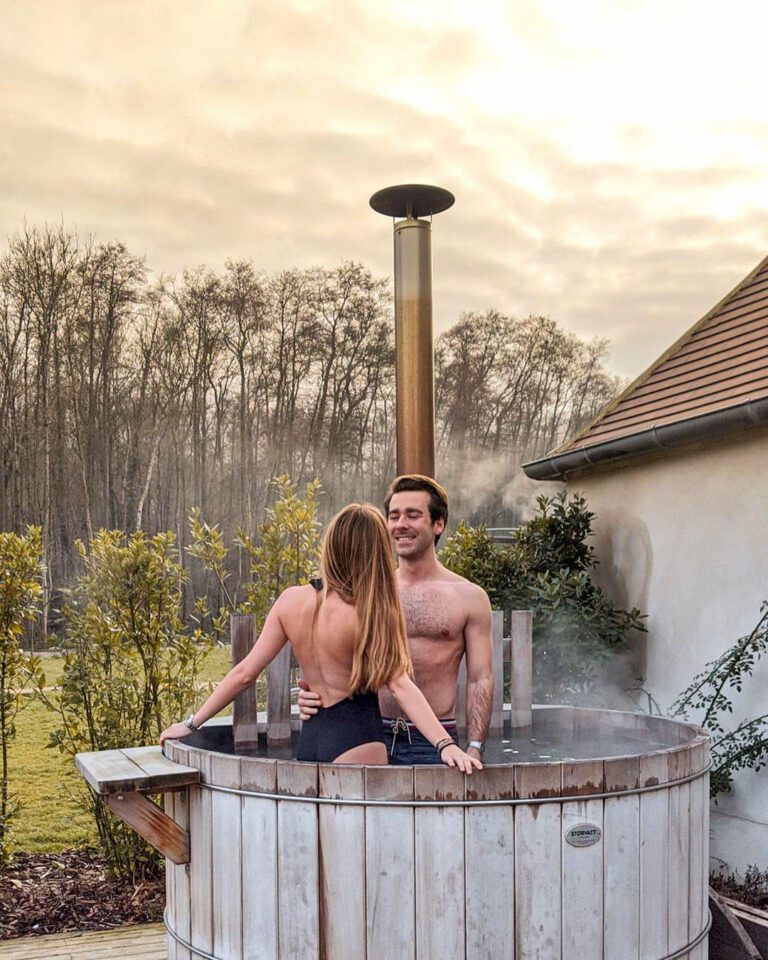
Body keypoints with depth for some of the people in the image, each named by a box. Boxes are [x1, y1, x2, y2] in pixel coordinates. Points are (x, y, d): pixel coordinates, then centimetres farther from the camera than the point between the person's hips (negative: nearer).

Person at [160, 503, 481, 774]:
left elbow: (244, 673, 2)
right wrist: (445, 744, -25)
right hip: (356, 741, -6)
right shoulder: (371, 613, -13)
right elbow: (399, 685, -21)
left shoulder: (291, 600, 0)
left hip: (310, 736, 6)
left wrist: (191, 723, 11)